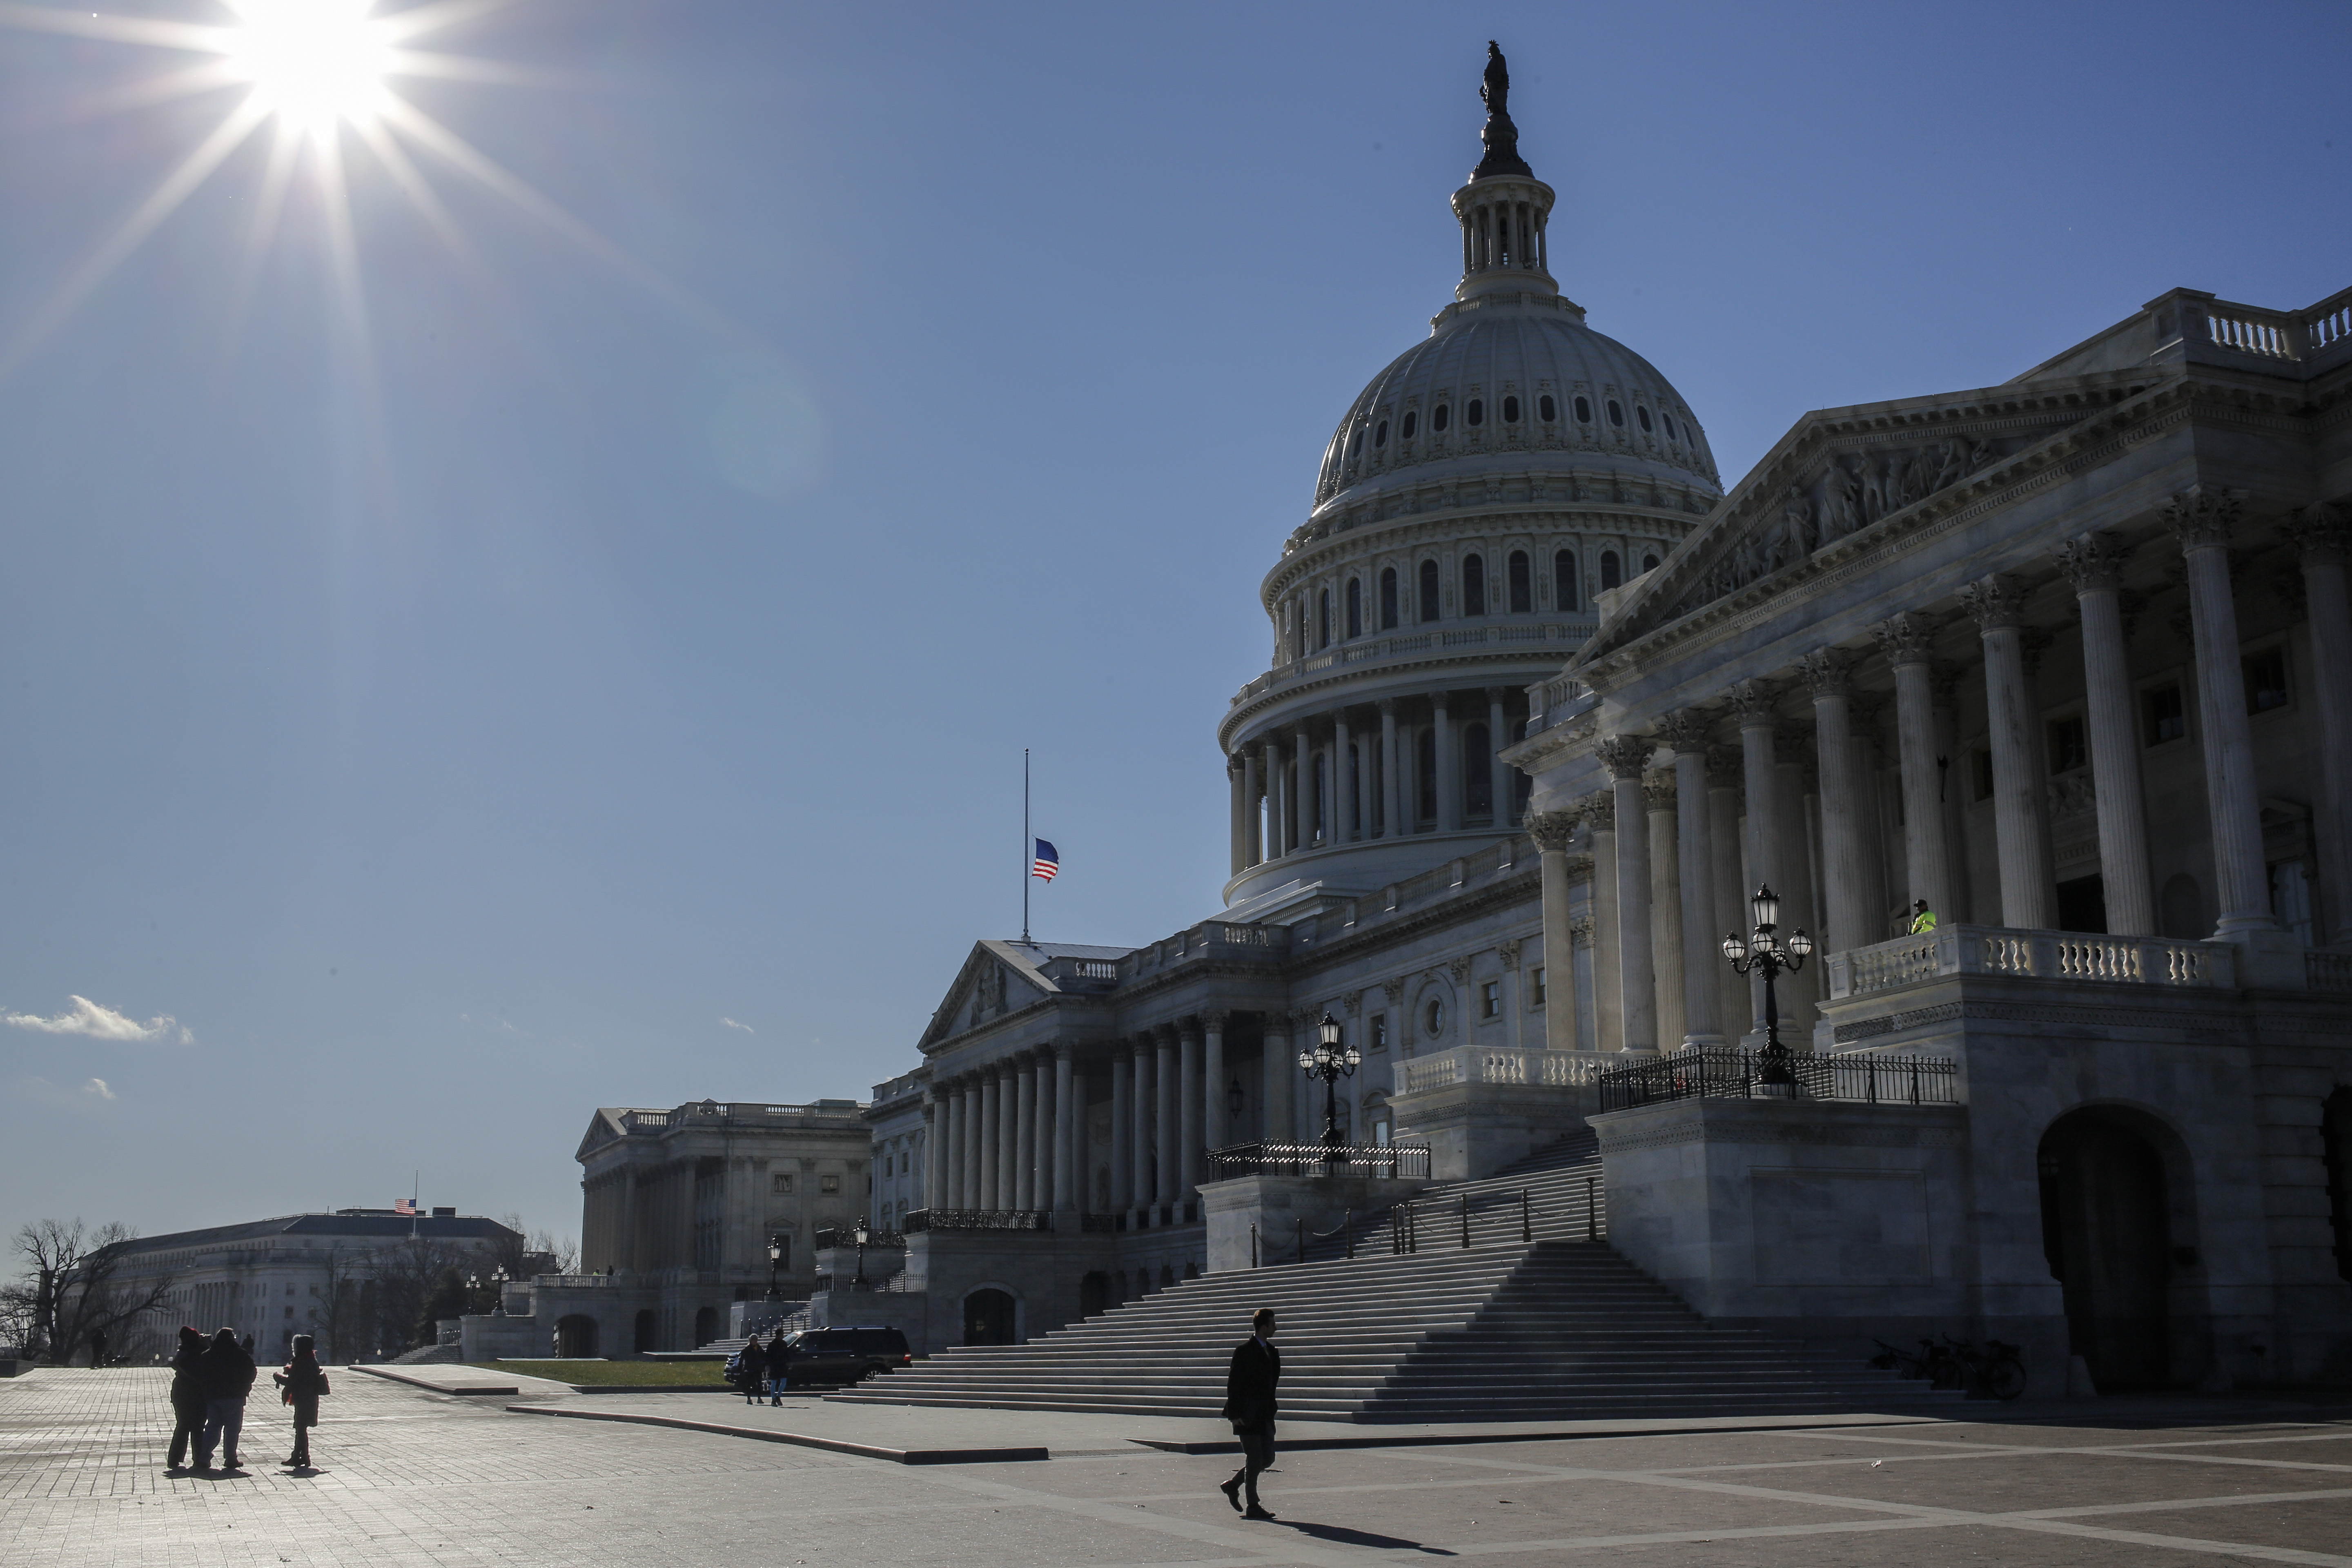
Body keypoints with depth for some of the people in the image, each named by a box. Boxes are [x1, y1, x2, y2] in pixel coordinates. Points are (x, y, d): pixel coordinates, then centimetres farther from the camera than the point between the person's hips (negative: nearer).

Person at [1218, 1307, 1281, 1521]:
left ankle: (1233, 1485, 25)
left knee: (1267, 1459, 9)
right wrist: (1235, 1414, -17)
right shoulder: (1244, 1351, -11)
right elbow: (1233, 1384, -13)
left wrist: (1272, 1409, 14)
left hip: (1265, 1414, 8)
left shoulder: (1272, 1352, 13)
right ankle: (1253, 1507, 2)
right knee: (1254, 1460, -5)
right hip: (1248, 1415, -8)